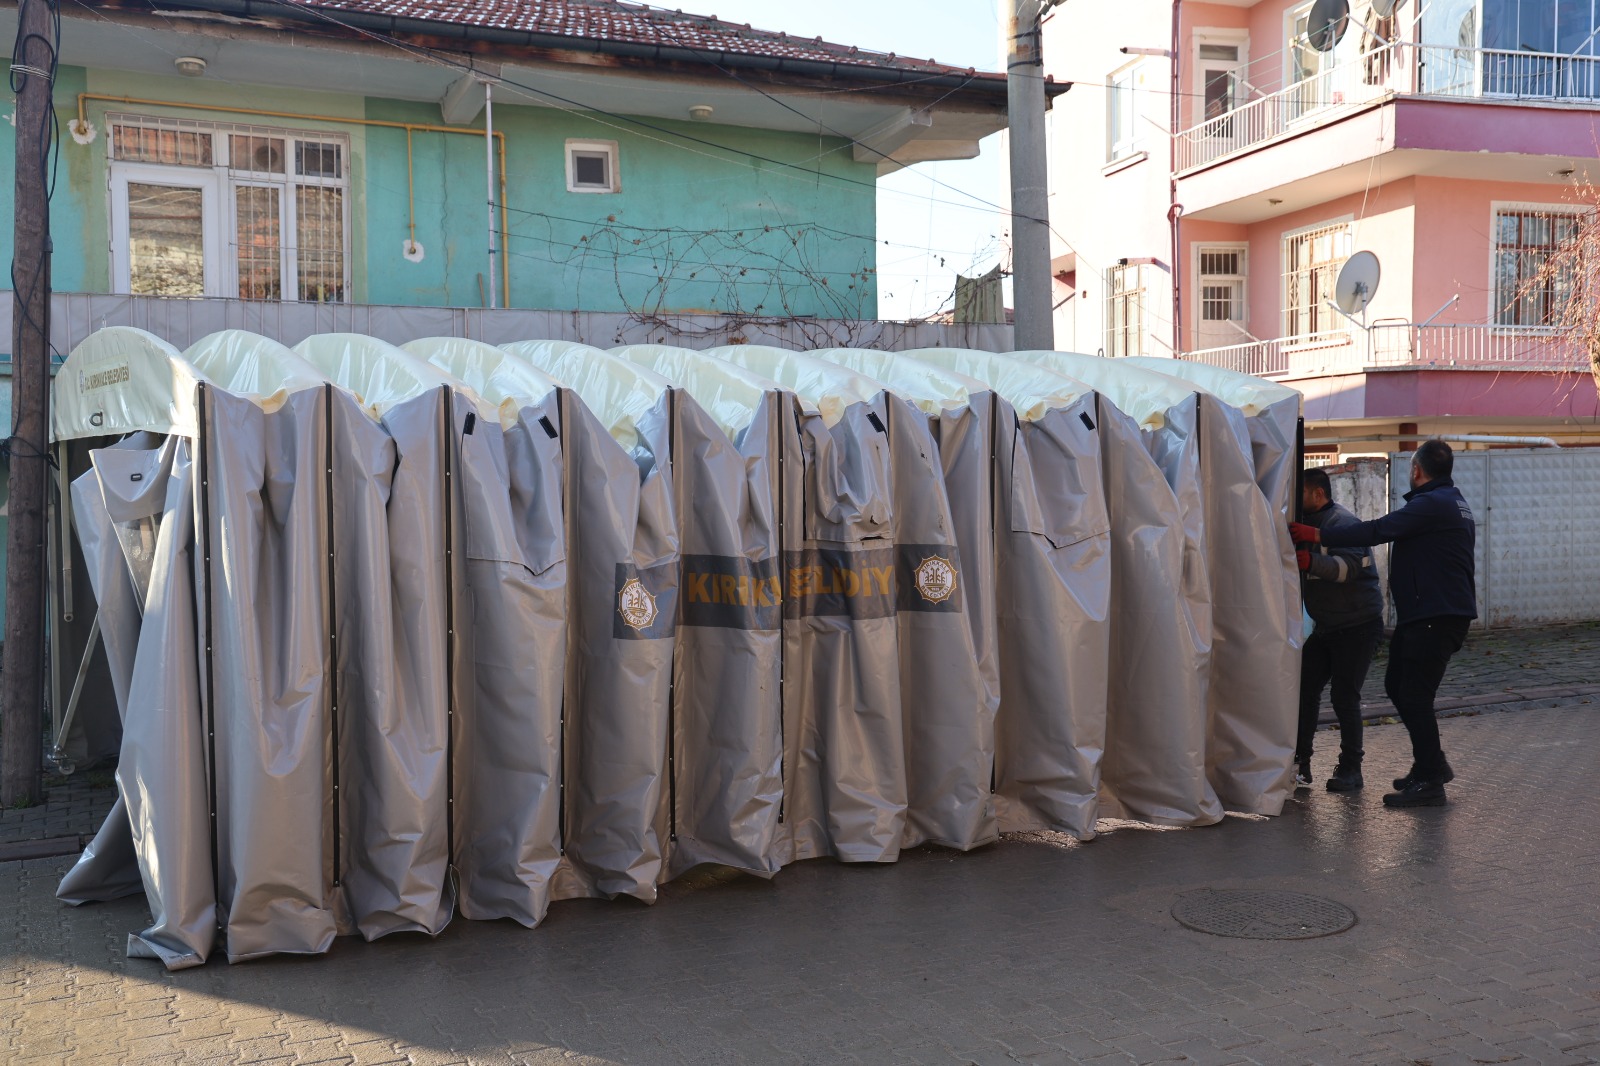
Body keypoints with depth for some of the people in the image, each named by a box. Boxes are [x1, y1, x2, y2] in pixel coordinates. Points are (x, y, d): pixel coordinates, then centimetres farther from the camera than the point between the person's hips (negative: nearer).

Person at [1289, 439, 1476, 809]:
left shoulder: (1431, 504, -15)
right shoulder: (1455, 503, 19)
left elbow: (1378, 531, -23)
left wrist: (1318, 536, -20)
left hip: (1434, 617, -11)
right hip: (1446, 611, 11)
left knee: (1414, 695, -7)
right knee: (1398, 685, 15)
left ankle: (1429, 781, -1)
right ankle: (1430, 764, 23)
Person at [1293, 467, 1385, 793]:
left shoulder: (1343, 523, -17)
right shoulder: (1310, 523, 12)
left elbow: (1348, 567, -33)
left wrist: (1310, 561, -48)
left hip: (1358, 626, -8)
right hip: (1326, 627, 8)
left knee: (1345, 696, -6)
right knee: (1304, 689, -1)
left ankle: (1350, 769, 5)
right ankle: (1300, 763, 4)